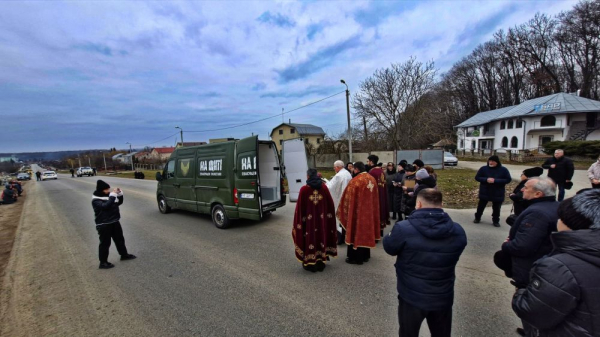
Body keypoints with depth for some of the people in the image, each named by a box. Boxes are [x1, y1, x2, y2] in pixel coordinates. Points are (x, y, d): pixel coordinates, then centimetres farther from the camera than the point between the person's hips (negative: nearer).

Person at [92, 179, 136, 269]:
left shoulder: (109, 195, 4)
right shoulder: (96, 200, -17)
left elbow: (119, 202, 13)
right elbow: (105, 206, -33)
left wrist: (120, 194, -4)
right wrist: (113, 195, -33)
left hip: (114, 222, 7)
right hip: (104, 225, -7)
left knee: (120, 239, 18)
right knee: (105, 243, 2)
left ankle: (124, 255, 34)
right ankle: (103, 262, 16)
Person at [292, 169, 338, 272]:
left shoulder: (304, 189, -11)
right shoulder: (324, 187, -2)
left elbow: (300, 207, -9)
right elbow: (330, 204, 2)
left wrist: (299, 220, 1)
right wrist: (328, 217, 12)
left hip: (309, 219, -3)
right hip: (322, 219, 3)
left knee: (310, 238, 8)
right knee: (321, 236, 15)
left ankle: (310, 263, 16)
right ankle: (321, 262, 25)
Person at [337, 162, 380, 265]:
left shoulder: (355, 181, -20)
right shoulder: (372, 179, 3)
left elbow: (348, 198, -15)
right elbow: (375, 197, 11)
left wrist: (344, 209, -1)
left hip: (358, 211, -7)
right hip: (369, 211, 8)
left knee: (357, 232, 3)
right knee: (366, 231, 17)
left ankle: (356, 257, 12)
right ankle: (365, 255, 29)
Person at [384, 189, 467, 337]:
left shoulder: (403, 228, -26)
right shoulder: (458, 231, -11)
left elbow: (388, 247, -7)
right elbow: (453, 256, 7)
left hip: (411, 298, -3)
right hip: (443, 299, 4)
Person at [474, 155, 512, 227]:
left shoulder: (503, 170, -6)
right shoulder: (483, 168, -5)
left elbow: (508, 179, -9)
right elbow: (477, 177, -3)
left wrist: (495, 180, -22)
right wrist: (486, 179, -22)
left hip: (497, 193, 0)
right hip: (484, 192, 0)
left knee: (496, 208, 11)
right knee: (481, 206, 11)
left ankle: (495, 221, 28)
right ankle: (477, 218, 28)